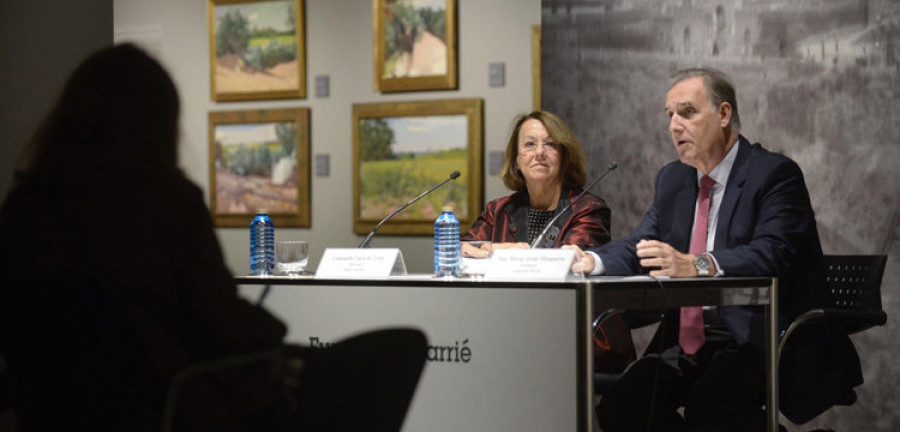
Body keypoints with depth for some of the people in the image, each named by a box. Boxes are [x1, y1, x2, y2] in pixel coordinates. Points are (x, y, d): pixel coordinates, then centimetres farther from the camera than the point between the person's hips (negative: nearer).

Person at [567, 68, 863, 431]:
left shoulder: (774, 174, -8)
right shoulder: (672, 179, 16)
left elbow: (772, 255, -23)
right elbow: (637, 248, 11)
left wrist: (697, 265, -40)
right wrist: (592, 261, -12)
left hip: (754, 342, -6)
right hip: (686, 340, 7)